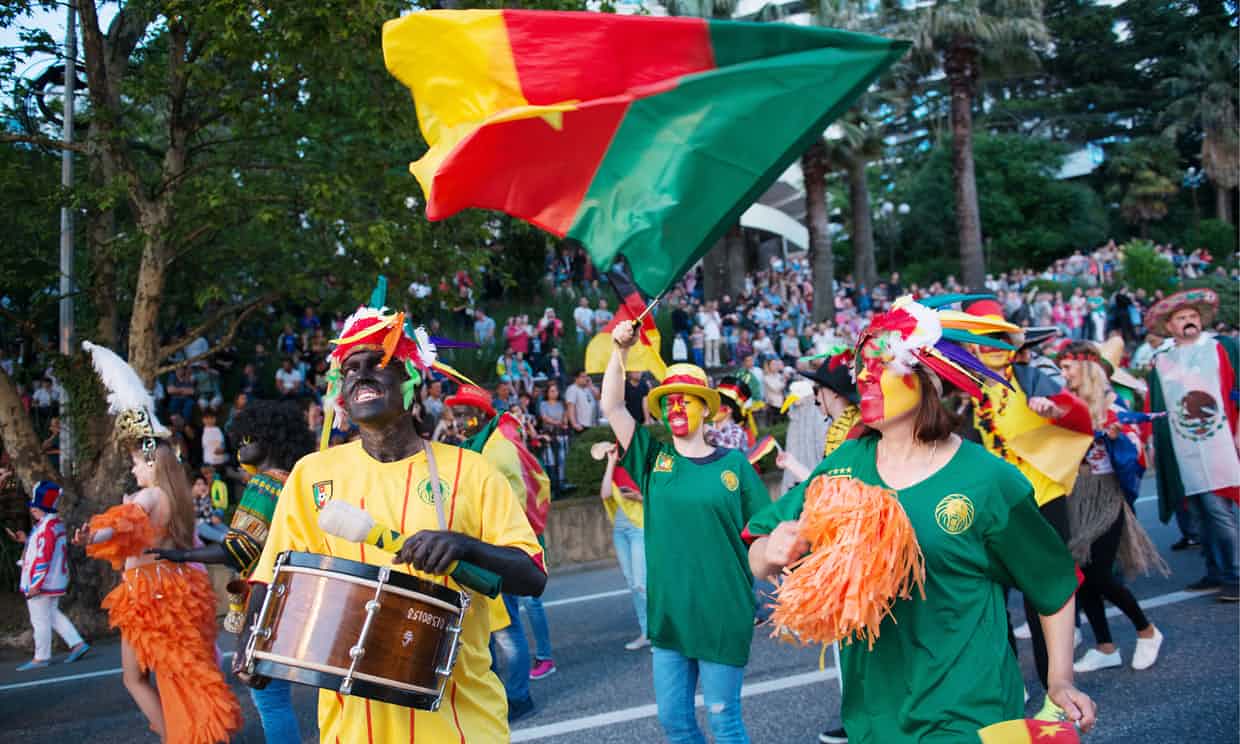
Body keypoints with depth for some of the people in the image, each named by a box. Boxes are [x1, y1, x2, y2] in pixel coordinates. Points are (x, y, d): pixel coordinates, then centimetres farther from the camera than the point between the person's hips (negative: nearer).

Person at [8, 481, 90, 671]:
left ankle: (41, 657, 12)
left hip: (41, 583, -10)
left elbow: (43, 558, -24)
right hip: (54, 582, 10)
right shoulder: (55, 523, 9)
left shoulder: (46, 527, -21)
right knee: (52, 615, 19)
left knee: (40, 620, 2)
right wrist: (25, 540, 17)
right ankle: (77, 643, 16)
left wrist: (35, 584, -22)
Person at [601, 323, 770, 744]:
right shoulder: (654, 459, 4)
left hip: (722, 612, -3)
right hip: (668, 611, 3)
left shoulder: (733, 463, -1)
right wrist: (620, 351, -12)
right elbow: (611, 407, -2)